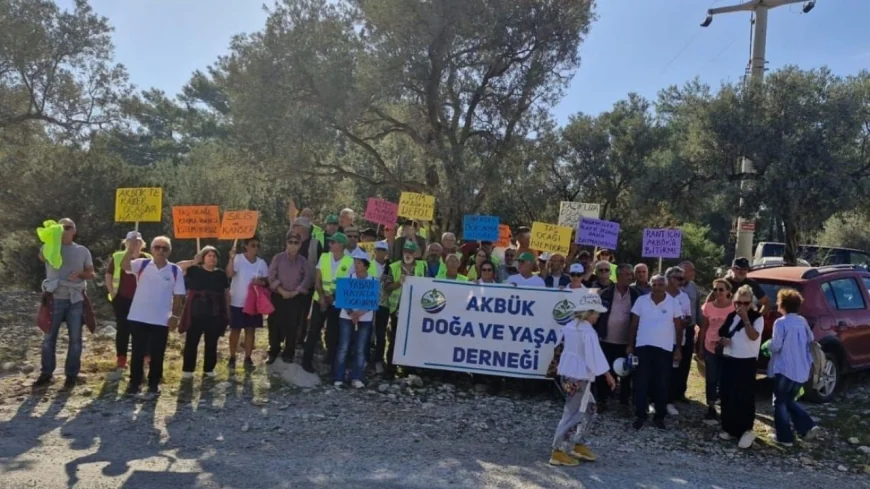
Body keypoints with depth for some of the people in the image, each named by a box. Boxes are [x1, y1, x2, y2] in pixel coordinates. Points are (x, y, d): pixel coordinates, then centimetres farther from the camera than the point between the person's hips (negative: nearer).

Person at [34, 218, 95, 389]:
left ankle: (71, 374, 13)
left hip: (75, 299, 1)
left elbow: (91, 274, 7)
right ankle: (46, 373, 17)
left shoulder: (83, 251, 6)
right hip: (55, 298, 0)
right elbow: (42, 257, -22)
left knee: (75, 338, 4)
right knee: (49, 337, 6)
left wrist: (80, 274, -14)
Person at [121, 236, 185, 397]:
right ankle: (134, 382, 22)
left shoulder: (175, 270, 0)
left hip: (161, 320, 0)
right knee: (137, 352, 9)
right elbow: (124, 265, -20)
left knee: (157, 354, 8)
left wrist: (175, 316, -1)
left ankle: (154, 383, 22)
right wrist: (130, 250, -37)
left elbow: (178, 296, 2)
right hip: (138, 317, 0)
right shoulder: (142, 264, 0)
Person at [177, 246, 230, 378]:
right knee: (191, 342, 2)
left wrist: (227, 312, 8)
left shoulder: (221, 274, 7)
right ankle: (187, 369, 12)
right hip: (196, 314, -2)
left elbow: (226, 293, 10)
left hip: (215, 315, 2)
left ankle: (209, 369, 21)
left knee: (212, 343, 9)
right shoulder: (194, 270, 1)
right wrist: (193, 262, -14)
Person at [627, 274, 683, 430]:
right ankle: (640, 415, 12)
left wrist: (678, 349, 0)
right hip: (643, 347, 1)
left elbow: (678, 327, 3)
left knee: (662, 384, 7)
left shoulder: (673, 303, -2)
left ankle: (660, 416, 19)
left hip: (665, 349, 0)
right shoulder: (641, 300, 0)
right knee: (641, 383, 3)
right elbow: (634, 324, 4)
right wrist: (630, 345, 2)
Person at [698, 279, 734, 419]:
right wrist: (700, 347, 6)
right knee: (711, 379, 9)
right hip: (710, 348, 2)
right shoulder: (708, 306, -1)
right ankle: (711, 408, 19)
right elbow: (704, 328, 6)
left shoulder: (734, 307, -10)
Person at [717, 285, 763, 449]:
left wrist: (745, 318, -24)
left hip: (746, 362, -6)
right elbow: (721, 334, 17)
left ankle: (746, 430, 2)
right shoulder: (731, 316, 10)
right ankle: (730, 428, 18)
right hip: (729, 360, 6)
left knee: (745, 397, -5)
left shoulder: (757, 318, -6)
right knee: (727, 396, 8)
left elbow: (753, 336, -21)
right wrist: (722, 340, -4)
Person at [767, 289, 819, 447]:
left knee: (780, 403, 7)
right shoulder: (802, 321, 6)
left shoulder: (780, 323, -16)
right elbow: (810, 339, 20)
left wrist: (771, 342, 5)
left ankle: (785, 437, 8)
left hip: (785, 369, -7)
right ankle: (808, 427, 11)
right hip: (802, 370, 7)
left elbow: (775, 346, -16)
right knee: (790, 401, 23)